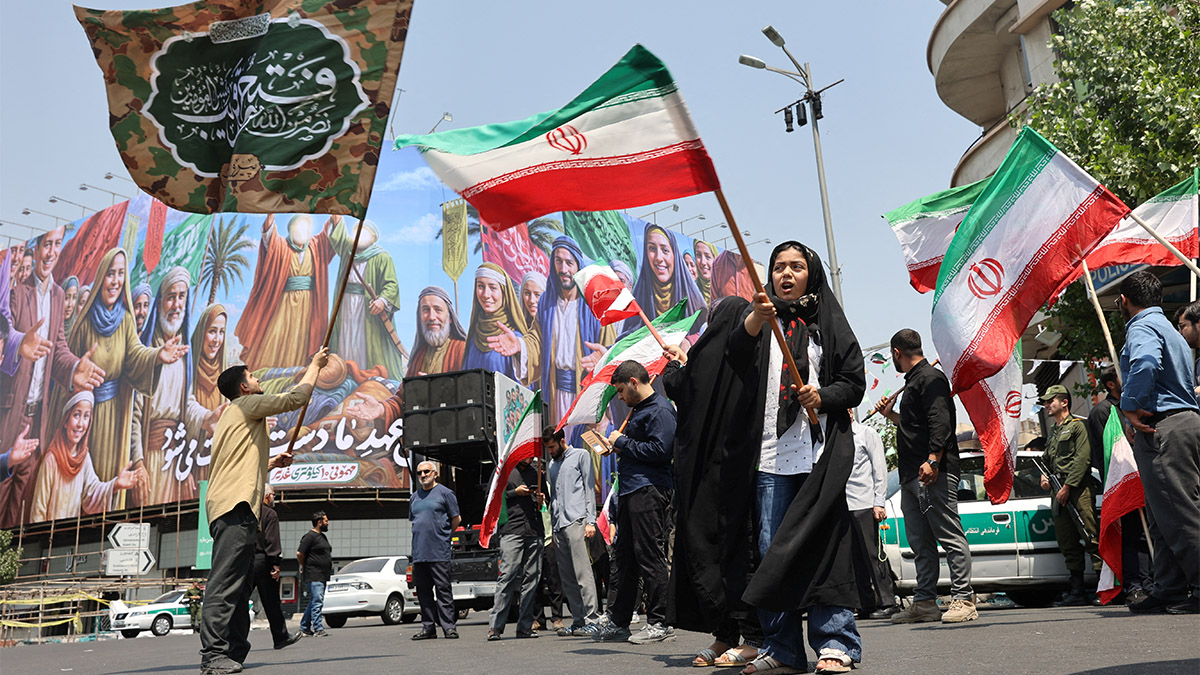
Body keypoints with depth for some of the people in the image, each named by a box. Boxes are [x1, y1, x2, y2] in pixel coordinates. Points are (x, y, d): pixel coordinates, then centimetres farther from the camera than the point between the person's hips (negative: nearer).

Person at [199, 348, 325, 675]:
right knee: (227, 583, -16)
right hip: (236, 505, -11)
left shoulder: (233, 416, 31)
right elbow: (296, 397, 0)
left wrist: (273, 462, 37)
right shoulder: (246, 405, 2)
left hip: (233, 507, 11)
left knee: (239, 585, 8)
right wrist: (314, 365, 14)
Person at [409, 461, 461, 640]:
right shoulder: (415, 497, 18)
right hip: (418, 551, 6)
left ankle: (449, 627, -4)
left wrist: (442, 536, 5)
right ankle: (428, 627, 13)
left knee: (443, 590, -7)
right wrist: (420, 537, 14)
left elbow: (456, 519, 1)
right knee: (423, 591, 7)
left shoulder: (445, 493, 0)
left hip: (439, 552, -6)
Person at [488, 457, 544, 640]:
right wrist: (515, 492, -7)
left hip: (534, 532, 5)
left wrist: (541, 500, 7)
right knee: (508, 575, -13)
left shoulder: (536, 472, 21)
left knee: (531, 578, 1)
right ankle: (495, 626, -9)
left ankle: (525, 626, 6)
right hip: (511, 531, -4)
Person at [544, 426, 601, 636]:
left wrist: (590, 521, -9)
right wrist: (553, 529, 18)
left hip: (576, 521, -7)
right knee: (567, 578, 4)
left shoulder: (581, 455, 7)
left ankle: (592, 620, -15)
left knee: (583, 572, -14)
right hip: (558, 525, 7)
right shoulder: (552, 465, 25)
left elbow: (590, 488, 0)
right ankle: (578, 621, 7)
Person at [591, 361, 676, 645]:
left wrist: (622, 442, -10)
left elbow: (659, 451, -19)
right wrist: (620, 447, 10)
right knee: (624, 557, 11)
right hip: (630, 491, 10)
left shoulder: (660, 409, -8)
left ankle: (660, 623, -3)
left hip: (649, 490, -10)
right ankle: (618, 623, 18)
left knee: (649, 556, -8)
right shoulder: (639, 410, 23)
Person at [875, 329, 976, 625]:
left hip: (933, 474, -10)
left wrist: (933, 460, -27)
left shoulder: (931, 377, -5)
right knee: (921, 543, 9)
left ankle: (963, 600, -6)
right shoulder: (913, 381, 24)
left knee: (949, 537, -8)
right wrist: (890, 414, 33)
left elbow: (941, 422, -18)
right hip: (912, 477, 10)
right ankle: (924, 603, 13)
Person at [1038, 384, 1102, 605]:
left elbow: (1082, 458, -10)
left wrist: (1067, 487, -15)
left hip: (1078, 488, -8)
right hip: (1059, 491, 8)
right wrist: (1044, 476, 9)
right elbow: (1046, 459, 31)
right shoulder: (1052, 432, 23)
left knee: (1090, 537, -11)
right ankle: (1077, 592, 7)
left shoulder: (1078, 425, -1)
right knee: (1067, 543, 5)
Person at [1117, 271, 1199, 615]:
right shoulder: (1169, 329, 26)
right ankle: (1169, 590, 13)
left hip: (1163, 429, -10)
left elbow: (1145, 364, -30)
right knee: (1163, 516, 11)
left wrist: (1129, 405, -18)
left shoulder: (1142, 327, -7)